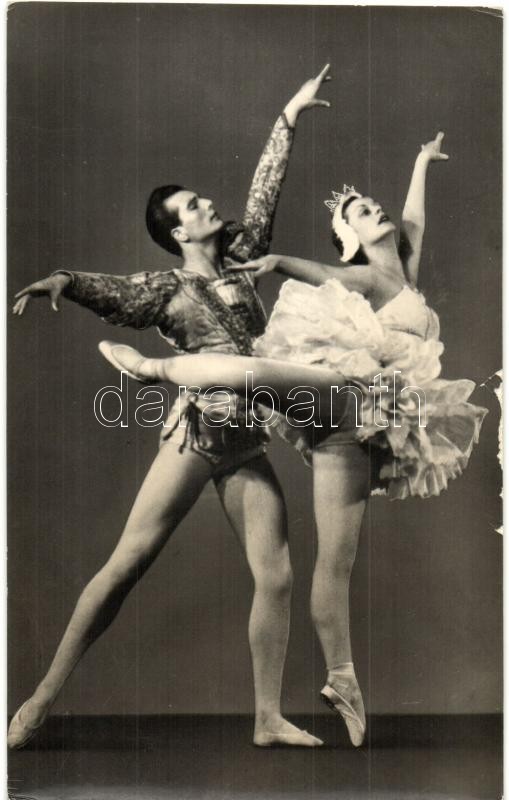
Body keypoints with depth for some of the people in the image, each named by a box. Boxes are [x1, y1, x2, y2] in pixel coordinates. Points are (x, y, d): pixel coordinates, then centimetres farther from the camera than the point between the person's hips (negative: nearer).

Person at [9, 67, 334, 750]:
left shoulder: (240, 263, 15)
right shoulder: (167, 288, 0)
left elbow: (264, 194, 18)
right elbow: (109, 291, -17)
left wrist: (288, 118, 22)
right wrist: (60, 279, -38)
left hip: (249, 444, 5)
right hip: (196, 434, -5)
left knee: (276, 574, -2)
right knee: (127, 562, -6)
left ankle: (269, 718, 7)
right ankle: (43, 698, 1)